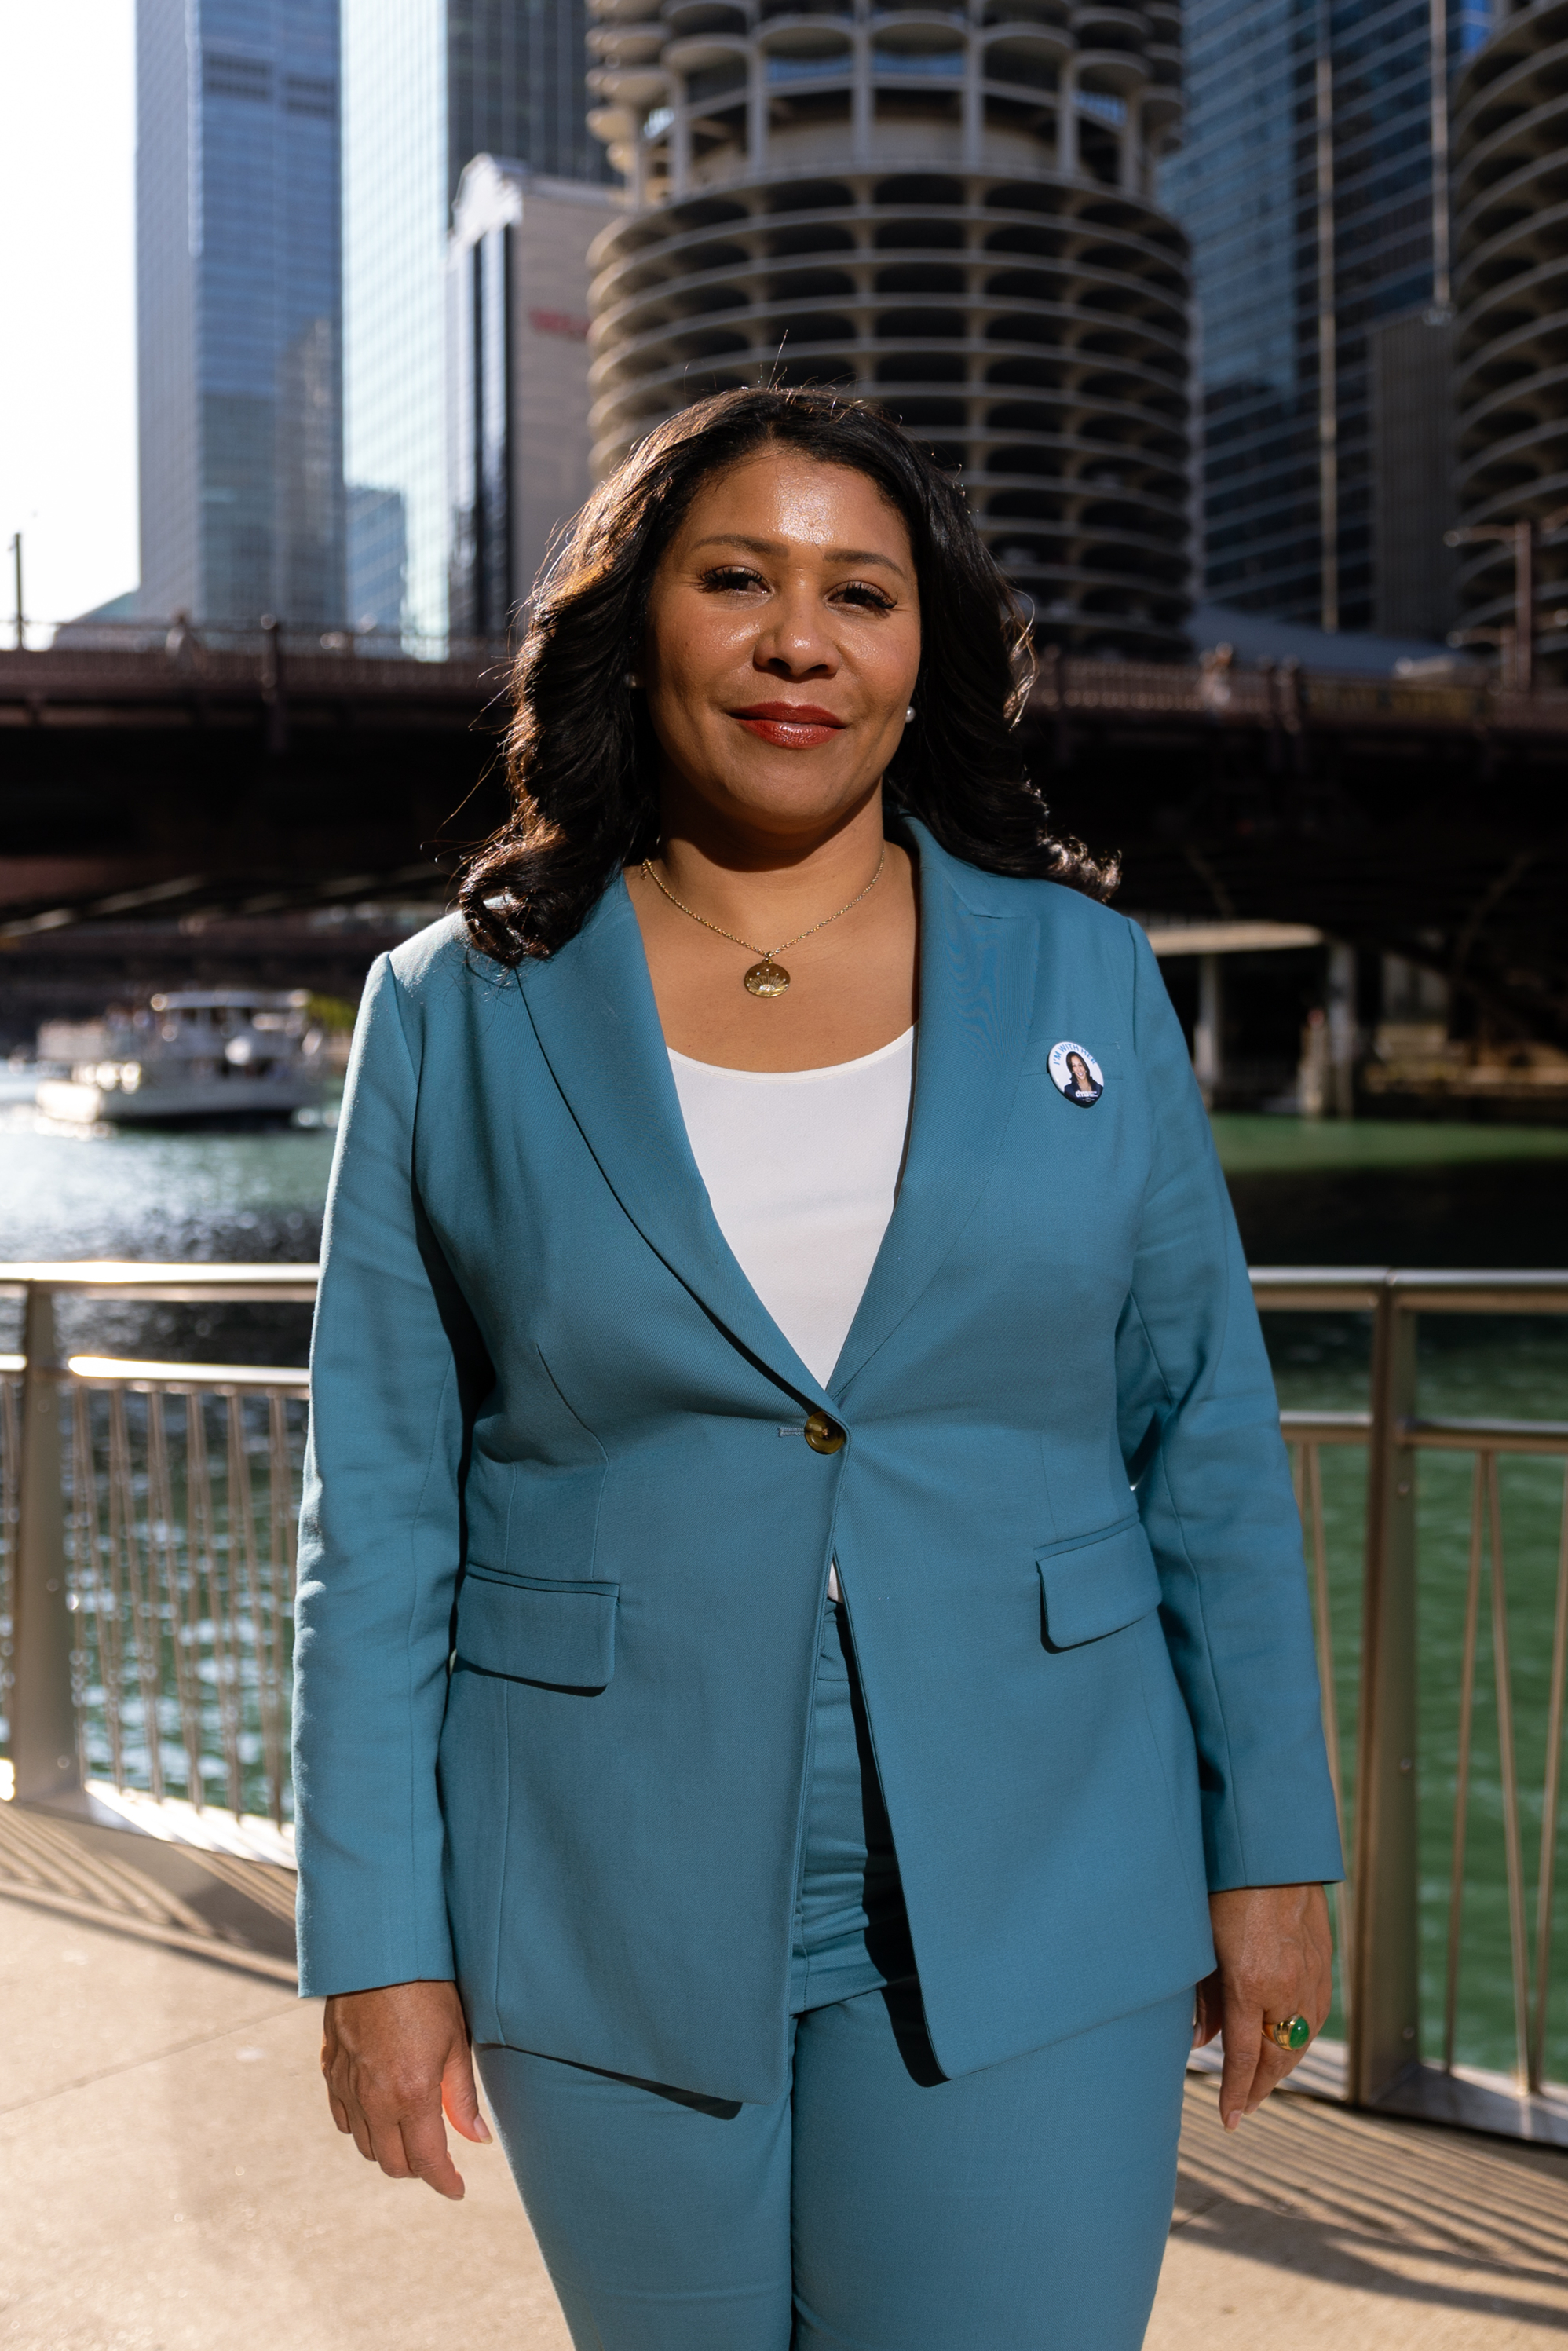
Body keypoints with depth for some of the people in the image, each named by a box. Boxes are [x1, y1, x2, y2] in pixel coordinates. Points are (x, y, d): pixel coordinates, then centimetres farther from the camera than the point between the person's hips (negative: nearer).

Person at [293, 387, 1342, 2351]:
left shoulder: (1082, 973, 2)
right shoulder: (460, 1015, -1)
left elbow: (1207, 1436, 4)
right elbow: (381, 1508, -1)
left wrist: (1271, 1847, 4)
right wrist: (379, 1943, -2)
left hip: (1032, 1913, 1)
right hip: (608, 1929, 0)